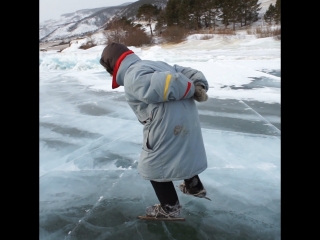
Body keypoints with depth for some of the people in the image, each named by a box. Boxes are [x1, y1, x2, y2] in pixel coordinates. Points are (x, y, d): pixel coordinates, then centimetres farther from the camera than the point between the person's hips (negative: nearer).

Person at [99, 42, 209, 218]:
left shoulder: (133, 78, -13)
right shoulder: (155, 64, 17)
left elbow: (166, 84, -26)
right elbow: (189, 73, 12)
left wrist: (191, 90, -11)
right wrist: (200, 87, -1)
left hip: (168, 125, -9)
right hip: (187, 117, 9)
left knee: (154, 165, 12)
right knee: (180, 153, 32)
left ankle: (170, 207, 29)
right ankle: (194, 186, 52)